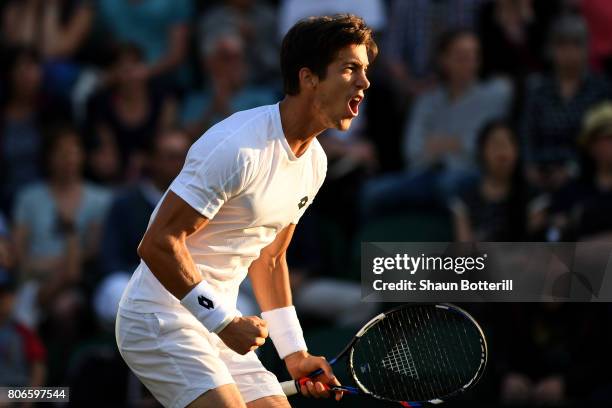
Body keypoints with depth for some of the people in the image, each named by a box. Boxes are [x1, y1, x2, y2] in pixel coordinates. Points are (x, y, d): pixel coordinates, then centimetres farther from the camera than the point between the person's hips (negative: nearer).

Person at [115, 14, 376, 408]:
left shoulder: (314, 162, 8)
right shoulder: (240, 148, -20)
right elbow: (158, 243, -21)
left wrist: (295, 353, 14)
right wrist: (223, 320, -21)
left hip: (218, 323, 9)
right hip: (160, 316, -9)